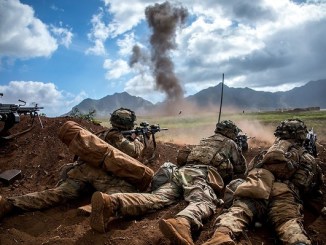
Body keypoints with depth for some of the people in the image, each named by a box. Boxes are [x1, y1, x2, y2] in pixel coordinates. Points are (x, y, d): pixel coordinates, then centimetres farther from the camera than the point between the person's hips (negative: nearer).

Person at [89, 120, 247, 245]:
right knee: (204, 202, -31)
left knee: (158, 197, -19)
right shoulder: (230, 143, 27)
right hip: (201, 174, -5)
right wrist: (230, 167, 58)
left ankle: (112, 203, -46)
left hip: (181, 170, 5)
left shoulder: (205, 140, 41)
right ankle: (181, 223, -70)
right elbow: (242, 168, 36)